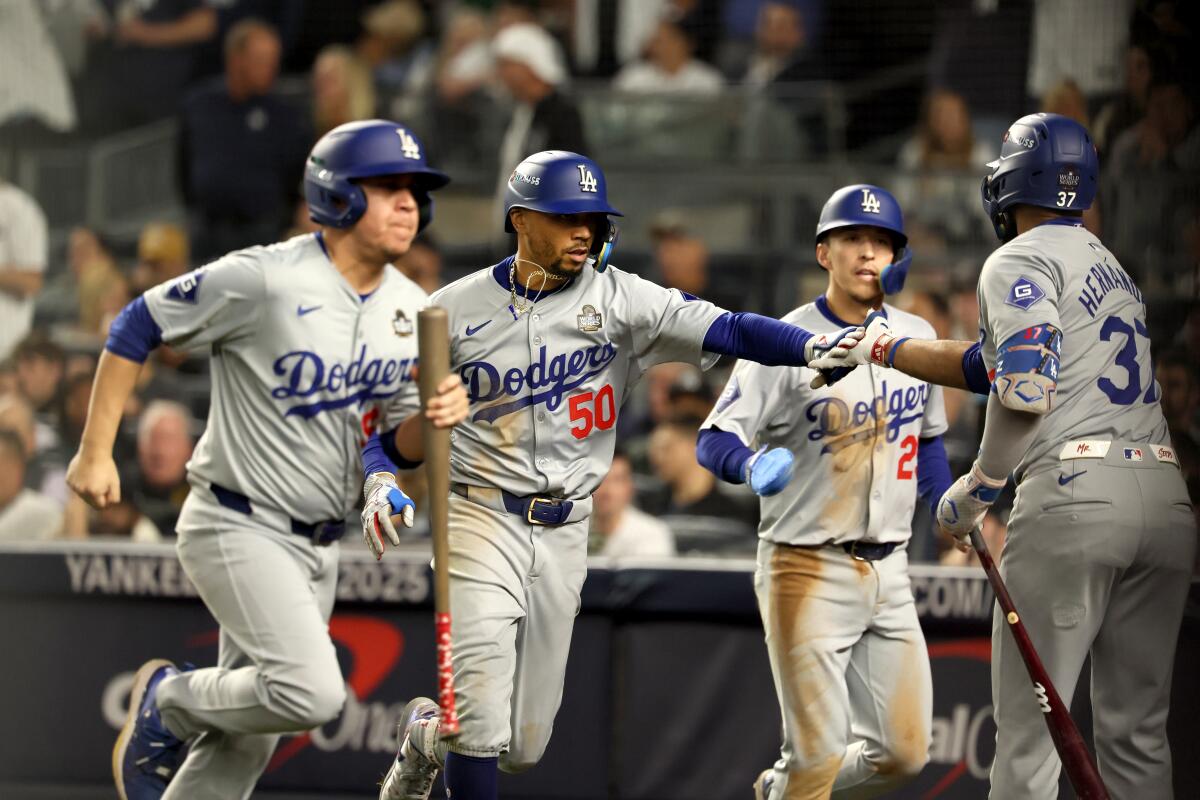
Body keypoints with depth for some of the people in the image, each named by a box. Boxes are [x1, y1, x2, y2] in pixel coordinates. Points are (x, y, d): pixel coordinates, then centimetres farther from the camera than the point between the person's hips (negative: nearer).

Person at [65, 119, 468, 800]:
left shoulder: (413, 311, 3)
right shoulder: (264, 279, -18)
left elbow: (404, 446, 6)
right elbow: (139, 325, -9)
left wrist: (439, 415, -18)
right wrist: (96, 452, -9)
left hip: (320, 545, 7)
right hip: (238, 530, -7)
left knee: (247, 744, 10)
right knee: (313, 692, -23)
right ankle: (169, 702, 4)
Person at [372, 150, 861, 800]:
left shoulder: (618, 299, -1)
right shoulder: (455, 310, -3)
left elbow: (722, 330, -13)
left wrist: (811, 346, -29)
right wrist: (380, 484, -12)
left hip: (564, 531, 3)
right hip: (483, 520, -3)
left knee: (524, 746, 8)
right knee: (483, 724, -16)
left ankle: (428, 734, 39)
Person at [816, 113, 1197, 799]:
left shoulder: (1021, 261, 1)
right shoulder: (1115, 267, 26)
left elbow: (1026, 389, -14)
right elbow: (990, 364, 33)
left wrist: (977, 491, -3)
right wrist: (885, 350, 40)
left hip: (1075, 491, -7)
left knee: (1028, 727, -5)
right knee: (1137, 731, 8)